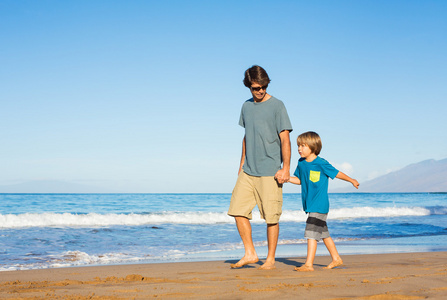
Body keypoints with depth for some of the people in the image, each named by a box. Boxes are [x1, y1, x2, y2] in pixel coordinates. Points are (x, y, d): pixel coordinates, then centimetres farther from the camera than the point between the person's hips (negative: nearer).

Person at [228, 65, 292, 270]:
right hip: (248, 171, 6)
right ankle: (250, 254, 12)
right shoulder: (246, 106, 12)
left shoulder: (277, 106, -5)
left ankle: (270, 259, 11)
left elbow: (285, 139, -7)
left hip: (270, 172, -6)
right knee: (238, 210, 0)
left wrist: (285, 168, -13)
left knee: (271, 216, -1)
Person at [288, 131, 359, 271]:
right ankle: (336, 259, 29)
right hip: (310, 204, 8)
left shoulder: (321, 163, -14)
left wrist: (352, 180, 10)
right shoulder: (301, 163, 5)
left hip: (319, 205, -8)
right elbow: (299, 180, 15)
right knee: (323, 233, 16)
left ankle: (309, 264, -12)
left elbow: (337, 173, -2)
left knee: (311, 233, -13)